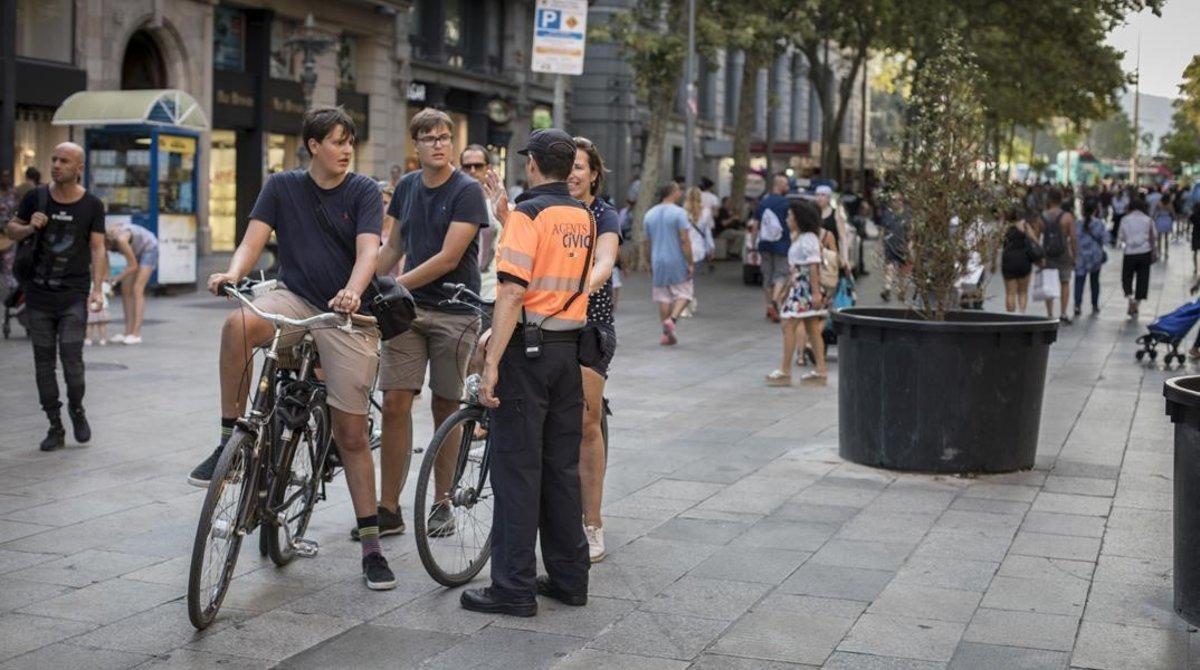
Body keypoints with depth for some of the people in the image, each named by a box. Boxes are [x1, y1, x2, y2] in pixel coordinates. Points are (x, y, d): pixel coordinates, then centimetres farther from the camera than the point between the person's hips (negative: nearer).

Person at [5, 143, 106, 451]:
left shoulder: (92, 205, -1)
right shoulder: (35, 197, 2)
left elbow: (97, 249, -3)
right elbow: (12, 230, 13)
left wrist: (97, 288, -14)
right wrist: (29, 227, -10)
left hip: (74, 294, -2)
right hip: (39, 294, 2)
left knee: (71, 355, -13)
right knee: (43, 360, 3)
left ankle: (77, 408, 15)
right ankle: (55, 428, 13)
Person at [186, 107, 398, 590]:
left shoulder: (363, 191, -1)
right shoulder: (283, 187, 4)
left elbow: (367, 251, -15)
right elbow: (253, 240, -5)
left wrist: (352, 292, -36)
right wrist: (232, 274, -27)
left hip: (347, 315, -1)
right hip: (294, 299, 1)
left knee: (352, 436, -1)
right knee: (238, 325, -34)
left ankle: (371, 546, 9)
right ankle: (230, 442, -20)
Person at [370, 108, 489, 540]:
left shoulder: (467, 191, -8)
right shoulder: (407, 187, 10)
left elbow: (448, 258, -15)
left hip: (453, 312, -4)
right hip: (408, 308, 4)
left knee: (445, 407, 4)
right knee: (394, 403, -4)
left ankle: (442, 505, 16)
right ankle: (388, 509, 1)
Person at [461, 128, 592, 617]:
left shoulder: (527, 214, -12)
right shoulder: (583, 218, 11)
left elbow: (513, 293, -21)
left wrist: (492, 363, -22)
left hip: (528, 348, -7)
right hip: (569, 348, 7)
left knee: (516, 468, -3)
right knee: (562, 466, 13)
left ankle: (514, 587, 1)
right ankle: (569, 577, 19)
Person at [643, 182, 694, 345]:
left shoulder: (649, 214, 8)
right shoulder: (678, 212, -10)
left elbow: (648, 243, 11)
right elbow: (684, 240, -15)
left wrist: (650, 264, 19)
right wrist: (690, 263, -12)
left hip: (658, 261, 5)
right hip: (677, 261, -5)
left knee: (663, 297, 10)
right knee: (684, 292, 7)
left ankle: (666, 333, 10)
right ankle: (672, 319, -15)